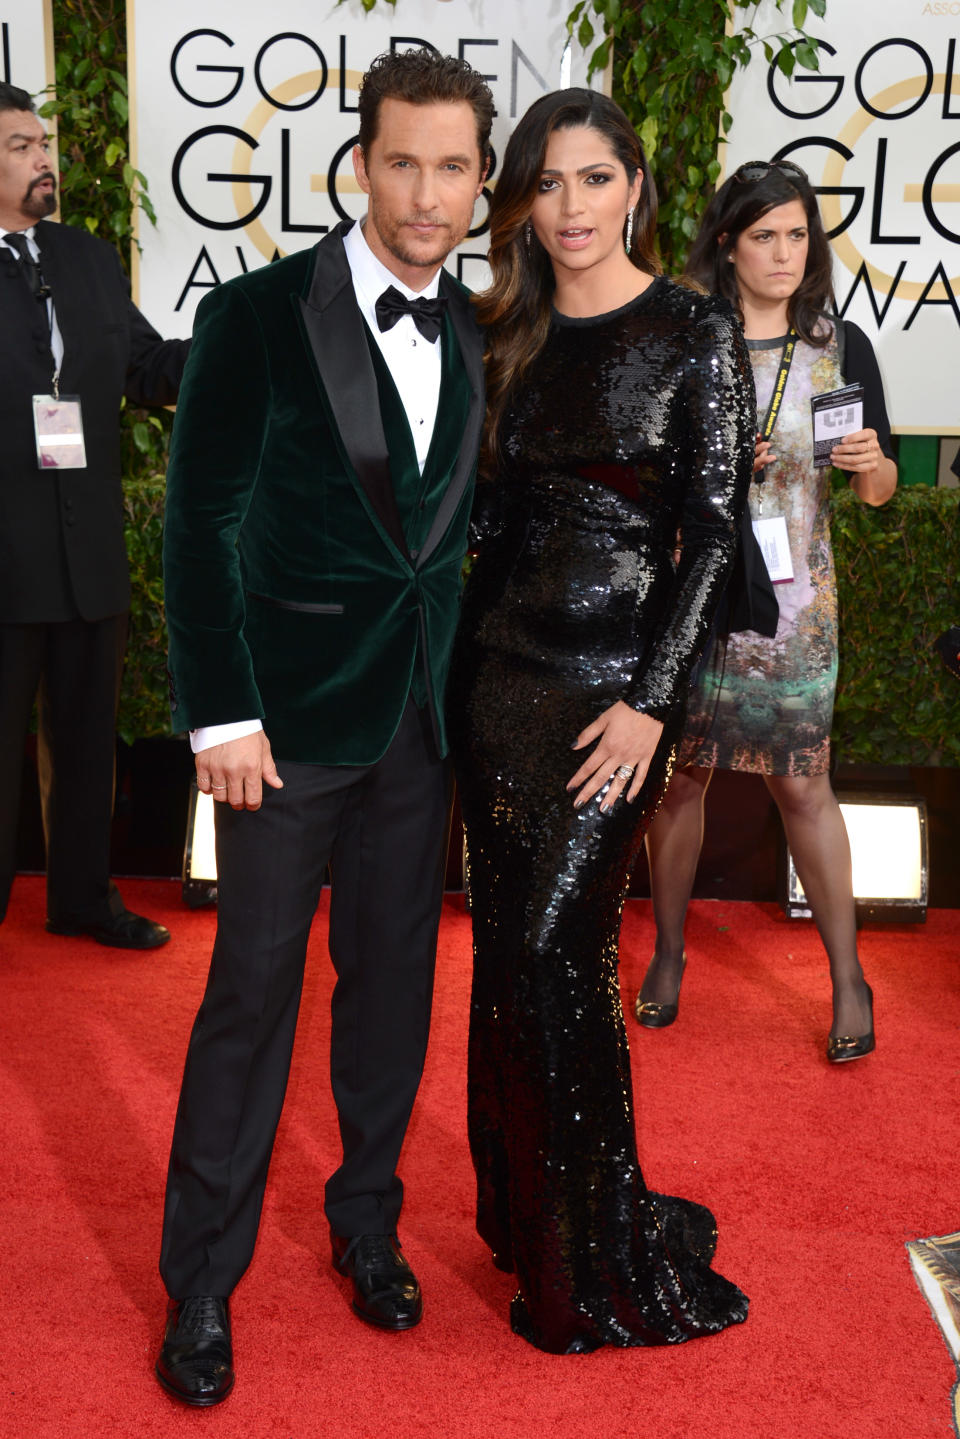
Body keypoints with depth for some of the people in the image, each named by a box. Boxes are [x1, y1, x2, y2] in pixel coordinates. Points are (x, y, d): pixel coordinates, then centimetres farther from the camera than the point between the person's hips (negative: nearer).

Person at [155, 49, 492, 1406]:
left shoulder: (476, 333, 7)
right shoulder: (260, 314, -8)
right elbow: (199, 526, -9)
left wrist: (465, 679, 7)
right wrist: (220, 716, -13)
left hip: (422, 716, 5)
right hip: (292, 712, -4)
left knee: (394, 977, 13)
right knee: (253, 990, 3)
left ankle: (367, 1223, 33)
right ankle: (202, 1279, 20)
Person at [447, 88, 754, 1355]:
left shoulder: (697, 333, -3)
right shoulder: (511, 335, 11)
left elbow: (714, 528, -8)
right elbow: (495, 509, 13)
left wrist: (651, 700, -14)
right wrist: (461, 658, 8)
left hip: (610, 683, -5)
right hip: (497, 670, 5)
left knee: (554, 950, -7)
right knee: (510, 946, 9)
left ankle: (605, 1259, 12)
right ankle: (525, 1209, 28)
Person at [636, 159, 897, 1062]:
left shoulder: (840, 345, 2)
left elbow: (881, 490, 5)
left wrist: (870, 464, -17)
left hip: (791, 599, 0)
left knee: (800, 781, 3)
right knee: (680, 773, 9)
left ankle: (847, 978, 17)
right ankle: (668, 952, 28)